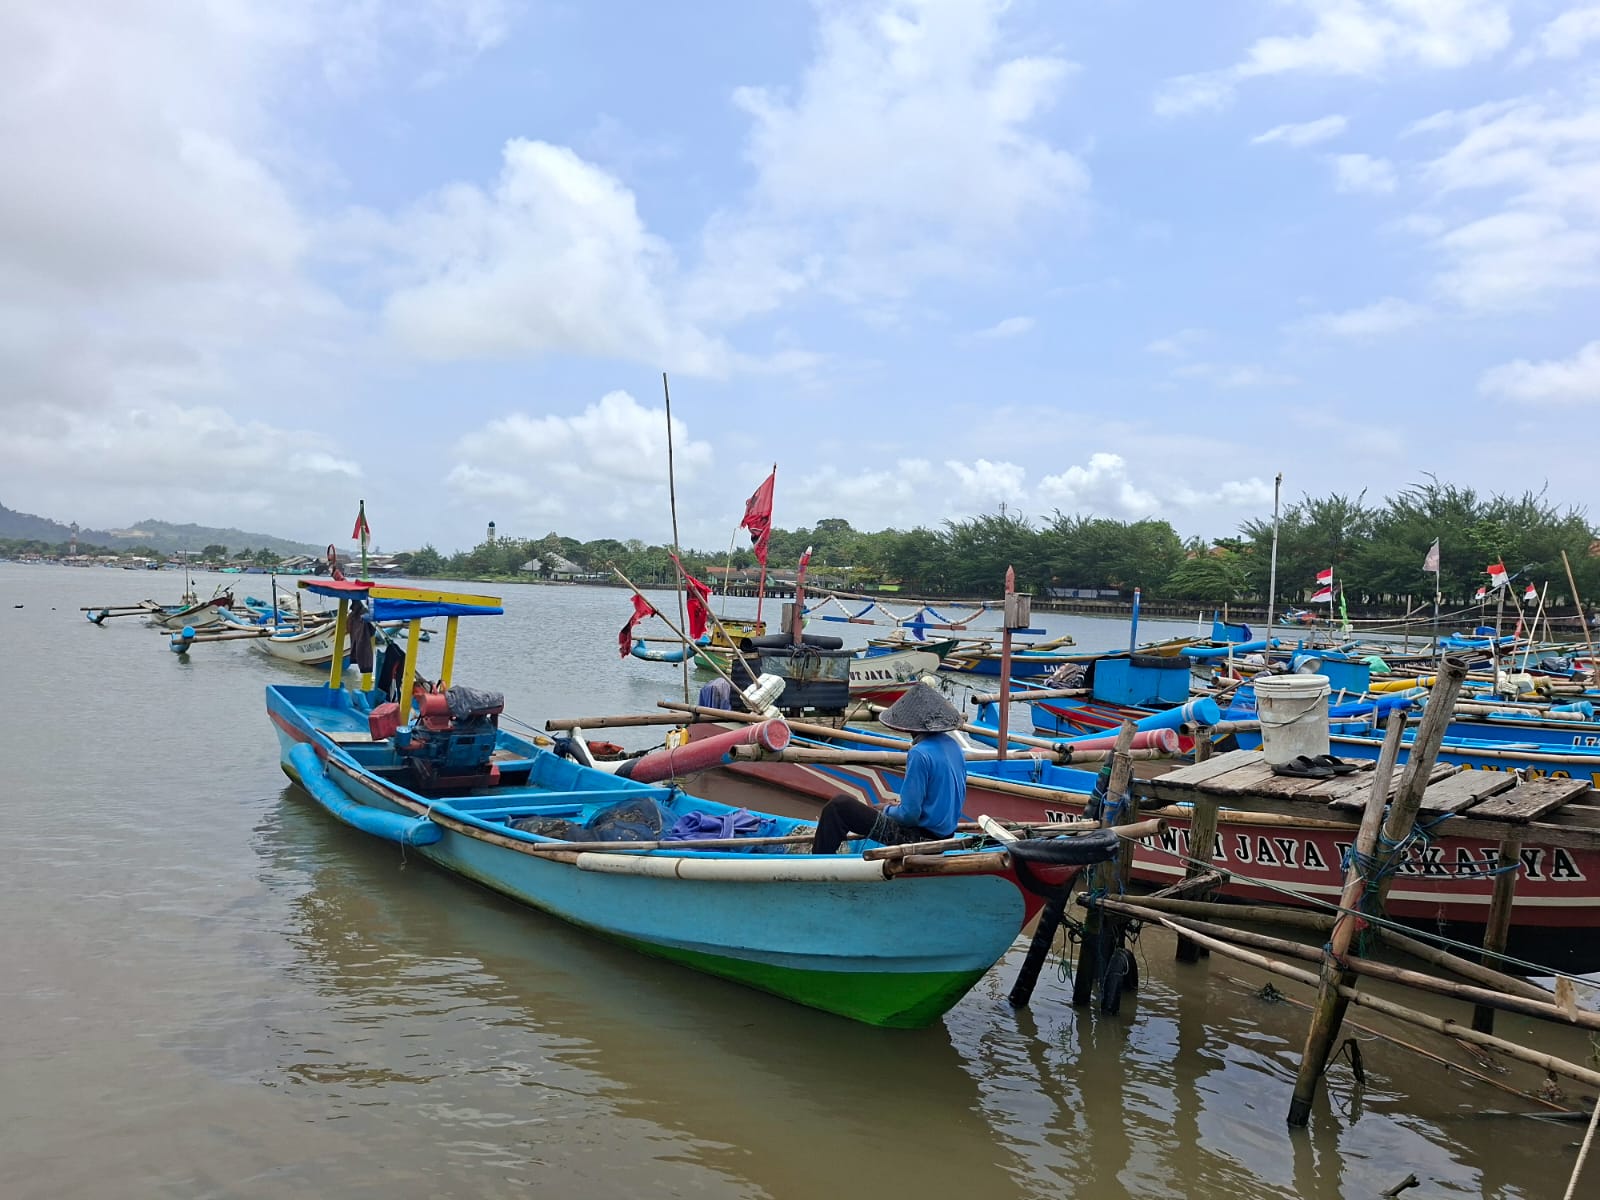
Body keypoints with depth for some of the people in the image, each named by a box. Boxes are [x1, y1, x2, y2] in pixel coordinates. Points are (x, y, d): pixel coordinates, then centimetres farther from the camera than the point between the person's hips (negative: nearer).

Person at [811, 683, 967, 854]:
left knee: (840, 805, -7)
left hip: (920, 836, -9)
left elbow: (909, 814, -23)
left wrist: (886, 810, -1)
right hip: (946, 832, 9)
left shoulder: (920, 754, -23)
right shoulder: (954, 746, 3)